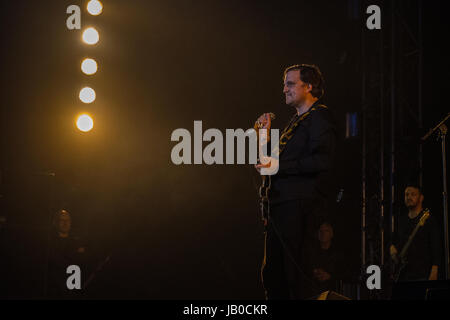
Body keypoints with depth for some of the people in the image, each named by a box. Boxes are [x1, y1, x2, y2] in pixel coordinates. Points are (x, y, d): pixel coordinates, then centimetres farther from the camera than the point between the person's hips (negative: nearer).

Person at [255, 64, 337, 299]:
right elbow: (275, 161, 25)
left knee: (295, 272, -10)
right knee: (271, 273, 10)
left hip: (300, 203, -9)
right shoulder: (296, 121, 23)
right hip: (280, 204, 10)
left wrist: (279, 166, -17)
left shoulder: (320, 116, -5)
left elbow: (321, 162, -19)